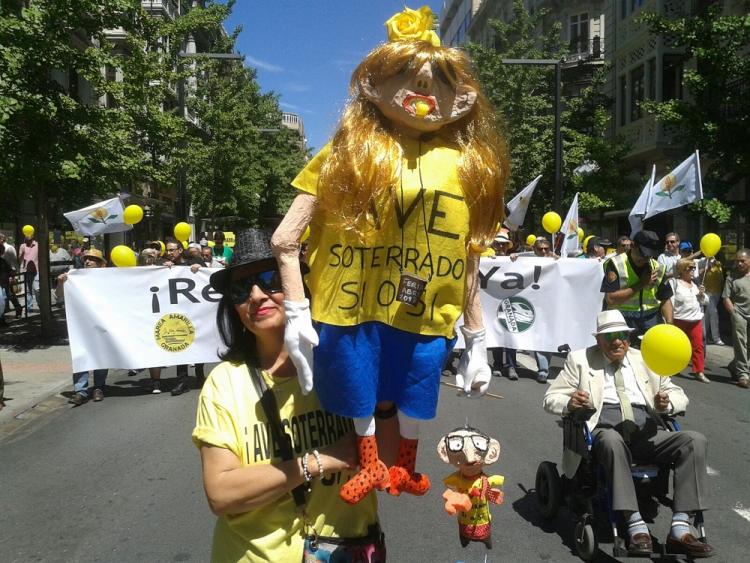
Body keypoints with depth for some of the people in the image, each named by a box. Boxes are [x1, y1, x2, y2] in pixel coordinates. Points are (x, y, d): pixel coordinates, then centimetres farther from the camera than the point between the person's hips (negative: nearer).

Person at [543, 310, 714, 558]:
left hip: (646, 431, 4)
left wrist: (667, 402, -5)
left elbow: (679, 395, 21)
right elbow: (550, 398, 7)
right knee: (612, 440, -38)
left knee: (695, 440, -22)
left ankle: (679, 530, -26)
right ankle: (637, 528, -37)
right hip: (604, 429, -3)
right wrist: (569, 402, -17)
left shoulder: (646, 360, 20)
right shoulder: (580, 360, 11)